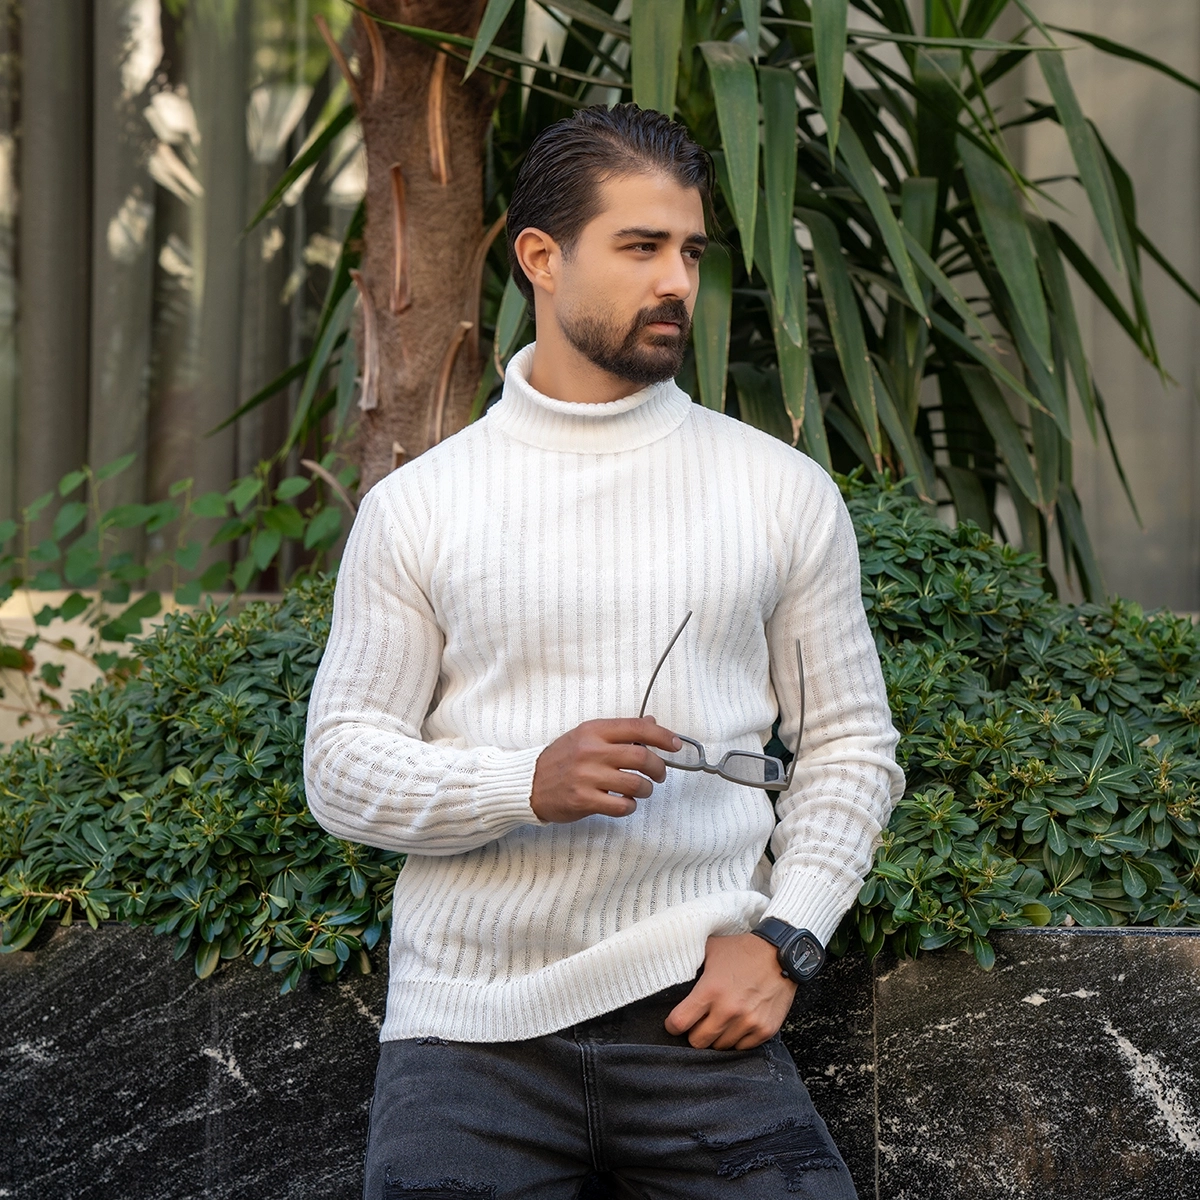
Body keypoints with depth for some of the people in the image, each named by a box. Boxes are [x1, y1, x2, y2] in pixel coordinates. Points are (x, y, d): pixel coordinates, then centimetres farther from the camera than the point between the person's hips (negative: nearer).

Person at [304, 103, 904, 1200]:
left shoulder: (785, 492, 8)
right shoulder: (414, 508, 5)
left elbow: (849, 744, 11)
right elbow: (342, 767, 3)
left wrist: (783, 941, -4)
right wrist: (532, 784, -14)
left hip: (696, 1013, 0)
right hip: (469, 1018, 0)